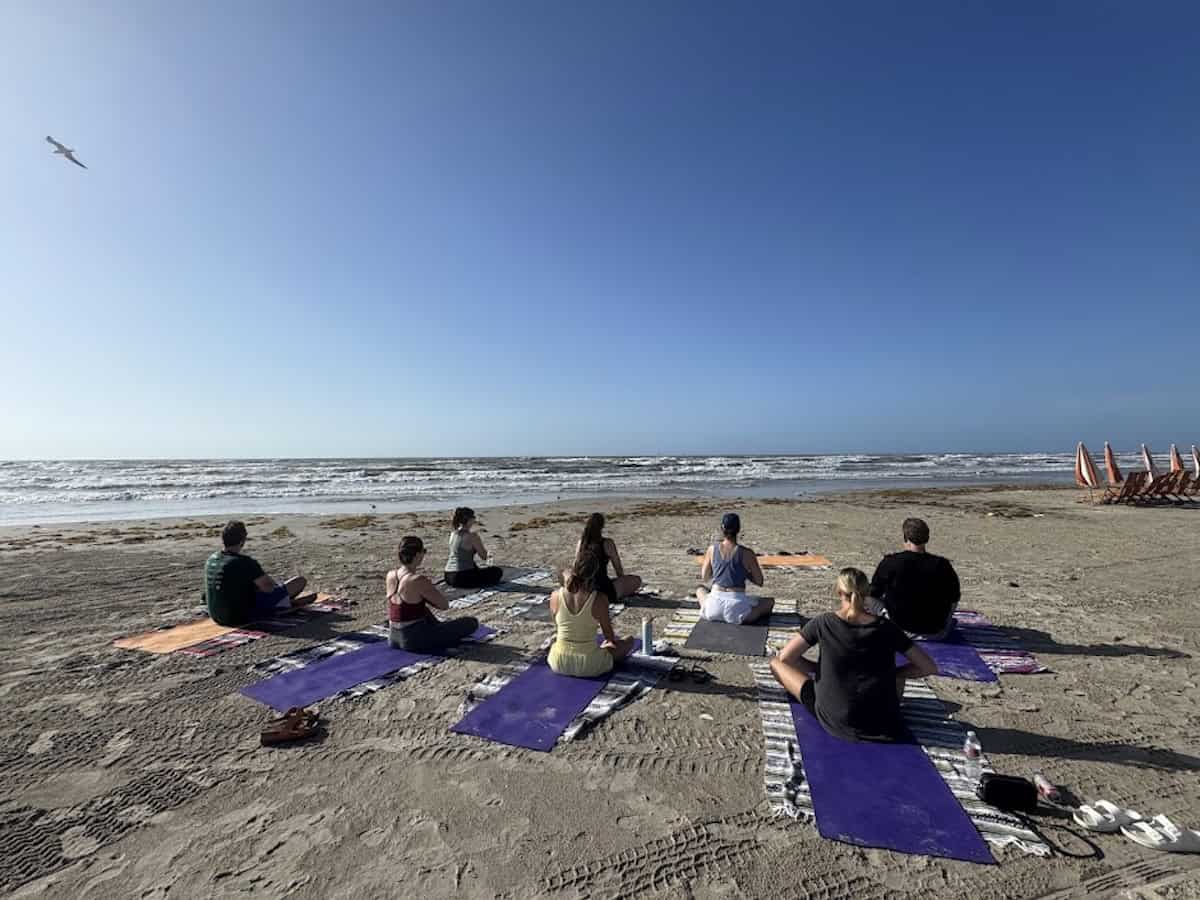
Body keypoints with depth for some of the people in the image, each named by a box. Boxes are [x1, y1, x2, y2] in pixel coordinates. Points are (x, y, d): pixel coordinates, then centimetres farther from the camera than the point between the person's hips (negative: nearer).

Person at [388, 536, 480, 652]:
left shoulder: (390, 576, -1)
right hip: (415, 641, -8)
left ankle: (438, 626, 45)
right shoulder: (419, 581, -23)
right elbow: (445, 605, -12)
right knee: (472, 622, -3)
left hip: (393, 638, 8)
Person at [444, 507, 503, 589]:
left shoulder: (453, 533, 8)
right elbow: (484, 556, -8)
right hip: (462, 578, -9)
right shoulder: (472, 536, -16)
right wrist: (480, 543, 5)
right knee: (497, 571, 4)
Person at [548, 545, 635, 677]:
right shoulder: (600, 599, -21)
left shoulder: (555, 596, -13)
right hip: (589, 666, -3)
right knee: (629, 641, 23)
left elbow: (557, 628, 5)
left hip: (559, 663, 3)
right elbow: (609, 636, -6)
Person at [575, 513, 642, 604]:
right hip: (603, 591, -6)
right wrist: (622, 585, 17)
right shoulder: (607, 543, -12)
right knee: (636, 580, 10)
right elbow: (619, 569, -2)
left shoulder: (581, 542, 2)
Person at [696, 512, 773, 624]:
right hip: (737, 607, -2)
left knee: (700, 590, 37)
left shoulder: (712, 549, -2)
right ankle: (743, 618, 9)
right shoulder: (747, 553, -9)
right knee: (770, 601, 25)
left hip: (715, 606, 2)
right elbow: (760, 582, -1)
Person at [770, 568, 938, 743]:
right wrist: (892, 674, 12)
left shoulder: (824, 623, -8)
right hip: (882, 722, 4)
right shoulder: (886, 627, -3)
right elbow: (930, 667, 3)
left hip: (834, 720, -3)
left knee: (776, 662, 9)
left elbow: (785, 657, -7)